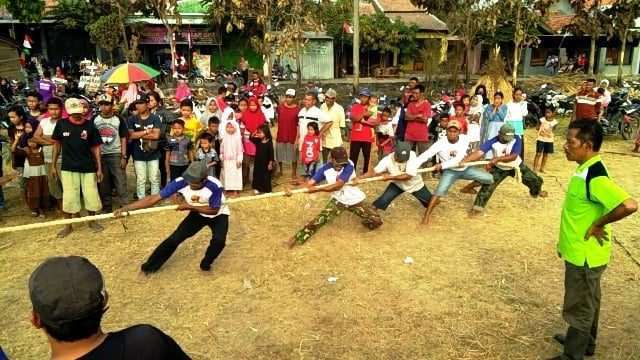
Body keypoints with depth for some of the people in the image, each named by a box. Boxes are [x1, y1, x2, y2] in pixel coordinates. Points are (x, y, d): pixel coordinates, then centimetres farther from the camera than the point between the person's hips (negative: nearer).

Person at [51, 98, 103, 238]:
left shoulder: (89, 126, -6)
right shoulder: (61, 124, -4)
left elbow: (95, 147, -1)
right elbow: (57, 144, 7)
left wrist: (99, 168, -3)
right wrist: (54, 165, 6)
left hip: (88, 167, 0)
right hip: (68, 167, 0)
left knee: (91, 195, 5)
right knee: (69, 197, 3)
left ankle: (92, 221, 26)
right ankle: (68, 225, 19)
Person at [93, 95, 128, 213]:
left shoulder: (118, 119, -1)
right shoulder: (95, 120, 3)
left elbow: (123, 138, 0)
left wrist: (124, 156, -6)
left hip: (116, 155, -2)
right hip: (100, 156, 2)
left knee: (121, 183, -5)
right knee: (103, 185, 8)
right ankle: (106, 208, 18)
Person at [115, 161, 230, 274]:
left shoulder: (215, 186, -38)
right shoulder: (181, 183, -30)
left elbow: (214, 210, -24)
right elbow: (154, 198, -29)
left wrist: (189, 206, -31)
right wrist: (126, 208, -35)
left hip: (218, 215, -2)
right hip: (197, 214, 2)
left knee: (219, 240, -26)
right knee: (174, 239, -5)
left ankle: (205, 264, 5)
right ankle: (150, 266, 17)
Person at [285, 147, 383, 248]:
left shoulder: (349, 165, -24)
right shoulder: (325, 168, -13)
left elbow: (338, 185, -32)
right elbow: (310, 183, -19)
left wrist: (317, 189, -38)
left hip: (355, 199, -1)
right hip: (338, 200, 1)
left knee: (376, 221, -6)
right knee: (321, 218, -19)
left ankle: (366, 222, 29)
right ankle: (297, 238, -13)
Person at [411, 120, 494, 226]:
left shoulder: (464, 139, -20)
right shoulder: (441, 143, -24)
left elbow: (458, 159, -27)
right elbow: (425, 156, -32)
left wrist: (442, 165, -35)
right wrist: (411, 167, -46)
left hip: (466, 169, 3)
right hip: (450, 171, -3)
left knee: (489, 178, -1)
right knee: (440, 190, -26)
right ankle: (427, 214, -14)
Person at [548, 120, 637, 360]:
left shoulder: (595, 176, -28)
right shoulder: (586, 170, 2)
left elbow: (629, 205, -39)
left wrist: (598, 225, -25)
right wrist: (566, 240, 16)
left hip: (584, 255, -9)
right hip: (581, 252, 9)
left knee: (578, 308, 7)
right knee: (588, 302, 25)